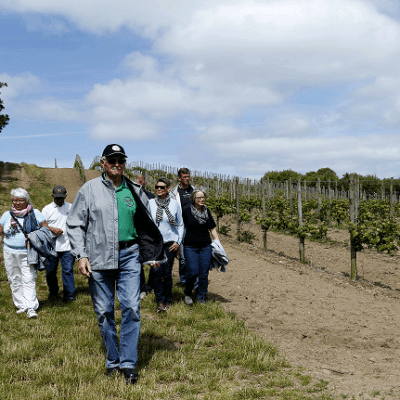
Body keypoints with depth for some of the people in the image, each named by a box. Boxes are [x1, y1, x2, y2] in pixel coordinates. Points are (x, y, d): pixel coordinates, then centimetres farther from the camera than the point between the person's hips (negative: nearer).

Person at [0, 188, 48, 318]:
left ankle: (31, 308, -8)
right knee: (15, 280, 6)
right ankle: (21, 305, 16)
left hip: (28, 253, -3)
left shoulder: (35, 213, 3)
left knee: (29, 280, -8)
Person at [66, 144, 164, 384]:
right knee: (104, 311, 6)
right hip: (98, 258, -1)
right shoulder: (89, 190, 3)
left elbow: (147, 226, 18)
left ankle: (128, 363, 5)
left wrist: (152, 254, 10)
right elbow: (75, 224, 4)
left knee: (132, 308, -6)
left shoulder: (135, 191, 9)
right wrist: (81, 255, -6)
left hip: (129, 256, 1)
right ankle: (113, 361, 22)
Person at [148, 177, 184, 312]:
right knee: (156, 272, -8)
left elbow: (181, 225, 11)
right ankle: (160, 301, 4)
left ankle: (168, 301, 17)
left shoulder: (174, 204, 4)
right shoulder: (150, 203, 3)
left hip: (170, 243, 0)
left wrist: (178, 242, 2)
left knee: (167, 273, 1)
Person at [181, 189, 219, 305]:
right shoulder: (186, 211, -4)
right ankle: (187, 294, 17)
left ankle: (201, 297, 17)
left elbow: (212, 229, 15)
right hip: (190, 247, -3)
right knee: (193, 272, -9)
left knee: (204, 273, 2)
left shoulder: (206, 211, 9)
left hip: (205, 246, 4)